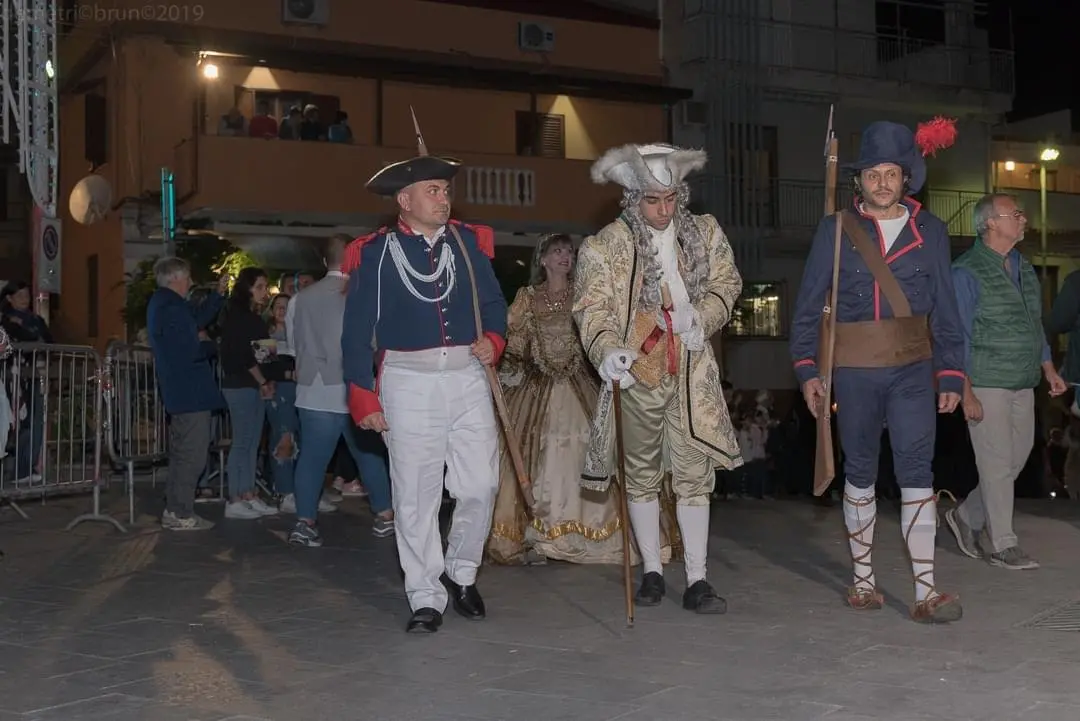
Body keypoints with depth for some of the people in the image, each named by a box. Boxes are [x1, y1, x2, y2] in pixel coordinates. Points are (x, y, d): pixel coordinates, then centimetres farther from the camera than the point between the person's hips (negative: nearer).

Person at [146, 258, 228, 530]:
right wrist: (211, 347, -6)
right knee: (193, 455, -5)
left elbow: (197, 318, 23)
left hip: (178, 392, 11)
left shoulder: (161, 304, 13)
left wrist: (218, 294, 21)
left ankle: (173, 510, 25)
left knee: (181, 454, 18)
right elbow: (191, 351, -25)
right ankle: (181, 515, -1)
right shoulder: (172, 309, -21)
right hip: (191, 392, -11)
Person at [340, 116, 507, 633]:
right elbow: (357, 332, -1)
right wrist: (364, 398, -6)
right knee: (416, 496, 2)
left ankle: (460, 572, 26)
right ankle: (426, 599, 13)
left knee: (480, 485, 3)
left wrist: (492, 339, -7)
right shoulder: (374, 253, -1)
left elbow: (493, 303, 14)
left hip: (468, 376, 3)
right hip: (408, 381, -2)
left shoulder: (469, 242, 8)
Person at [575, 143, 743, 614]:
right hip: (636, 374, -1)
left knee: (694, 474, -1)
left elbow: (726, 283, 12)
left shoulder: (705, 234, 5)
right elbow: (592, 309, -12)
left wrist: (702, 316, -8)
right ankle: (652, 572, 24)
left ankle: (696, 581, 5)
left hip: (692, 376, 1)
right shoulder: (604, 247, -5)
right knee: (642, 475, 11)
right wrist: (607, 351, -31)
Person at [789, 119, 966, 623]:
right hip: (854, 371, 0)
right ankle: (863, 579, 23)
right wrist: (807, 369, -5)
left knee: (916, 471, -9)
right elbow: (808, 305, 0)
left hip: (913, 369, 0)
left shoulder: (930, 231, 4)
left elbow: (945, 310, 5)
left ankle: (926, 590, -7)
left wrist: (951, 374, 1)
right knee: (860, 473, 10)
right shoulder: (836, 230, 0)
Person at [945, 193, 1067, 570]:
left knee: (1017, 458, 9)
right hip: (987, 385, -7)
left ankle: (967, 517, 26)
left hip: (1022, 385, 7)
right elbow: (958, 337, -12)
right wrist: (966, 393, -16)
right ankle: (1002, 545, 8)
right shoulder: (967, 272, -10)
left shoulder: (1023, 268, 13)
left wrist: (1049, 369, 15)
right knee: (997, 463, -3)